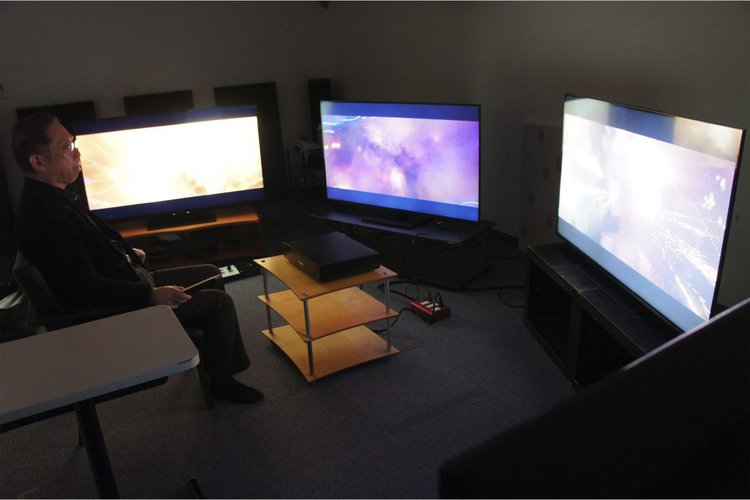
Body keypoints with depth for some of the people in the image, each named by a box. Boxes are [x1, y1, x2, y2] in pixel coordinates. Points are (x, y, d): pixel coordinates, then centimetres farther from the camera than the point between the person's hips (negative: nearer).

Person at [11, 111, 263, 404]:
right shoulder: (44, 218, -28)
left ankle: (230, 361, 27)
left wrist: (128, 253, 19)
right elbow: (86, 288, -31)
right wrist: (151, 295, -32)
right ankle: (221, 380, 10)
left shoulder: (55, 196, 4)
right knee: (219, 302, -13)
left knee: (211, 275, 17)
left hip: (128, 279, 11)